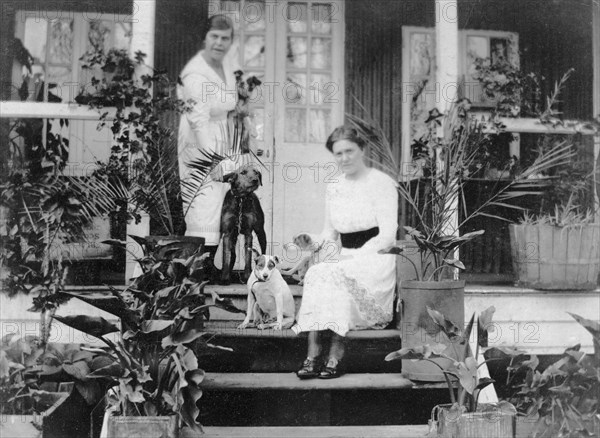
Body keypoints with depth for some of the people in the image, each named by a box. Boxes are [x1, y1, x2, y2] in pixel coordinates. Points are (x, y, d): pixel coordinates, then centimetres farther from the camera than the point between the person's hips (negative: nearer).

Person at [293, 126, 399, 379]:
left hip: (377, 259, -5)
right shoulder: (334, 188, 15)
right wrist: (321, 243, -3)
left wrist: (356, 257, -21)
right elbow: (330, 231, 21)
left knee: (337, 275, -33)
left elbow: (387, 235, -11)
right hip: (345, 261, 5)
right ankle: (313, 356, -34)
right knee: (316, 272, -27)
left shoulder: (382, 183, -4)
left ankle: (335, 356, -33)